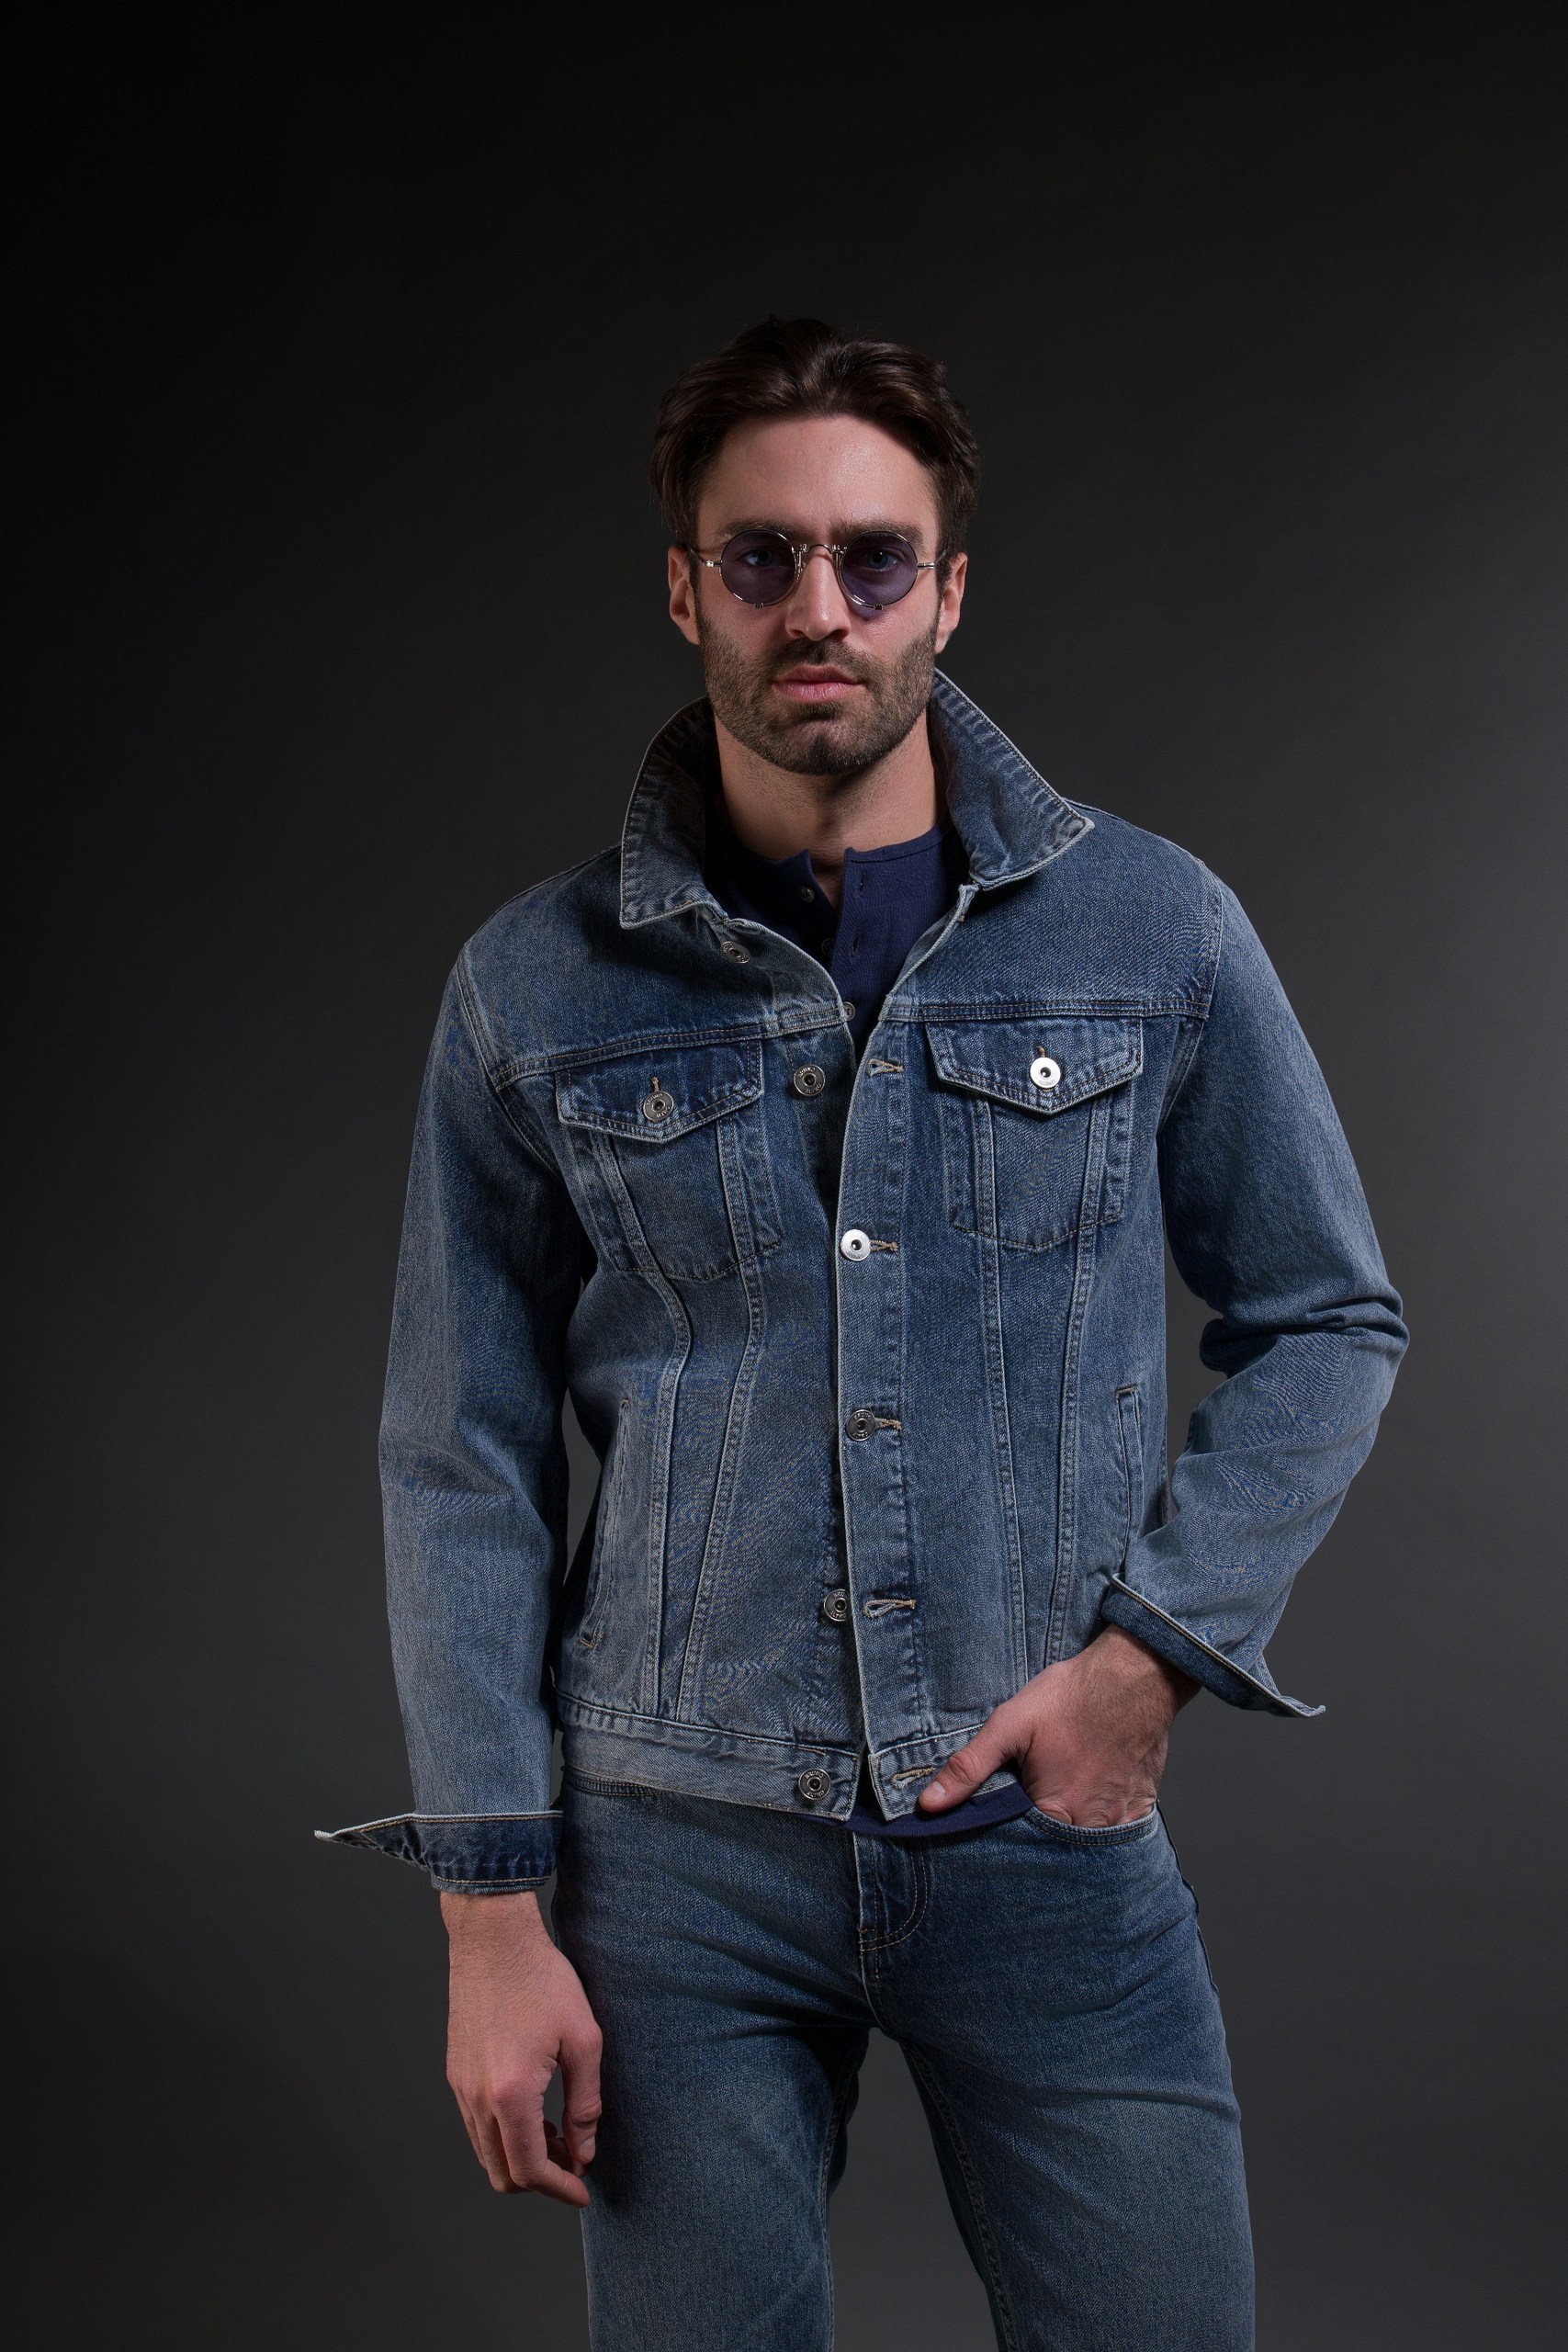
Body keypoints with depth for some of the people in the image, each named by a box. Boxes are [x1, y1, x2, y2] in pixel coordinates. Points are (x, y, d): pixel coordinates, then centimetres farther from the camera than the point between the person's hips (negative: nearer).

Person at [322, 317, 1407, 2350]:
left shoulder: (1155, 932, -1)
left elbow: (1328, 1322, 7)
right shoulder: (538, 994, -1)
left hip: (1056, 1832, 0)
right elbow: (465, 1469, 2)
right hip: (681, 1861, 0)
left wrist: (1152, 1649, -6)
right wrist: (492, 1910, -1)